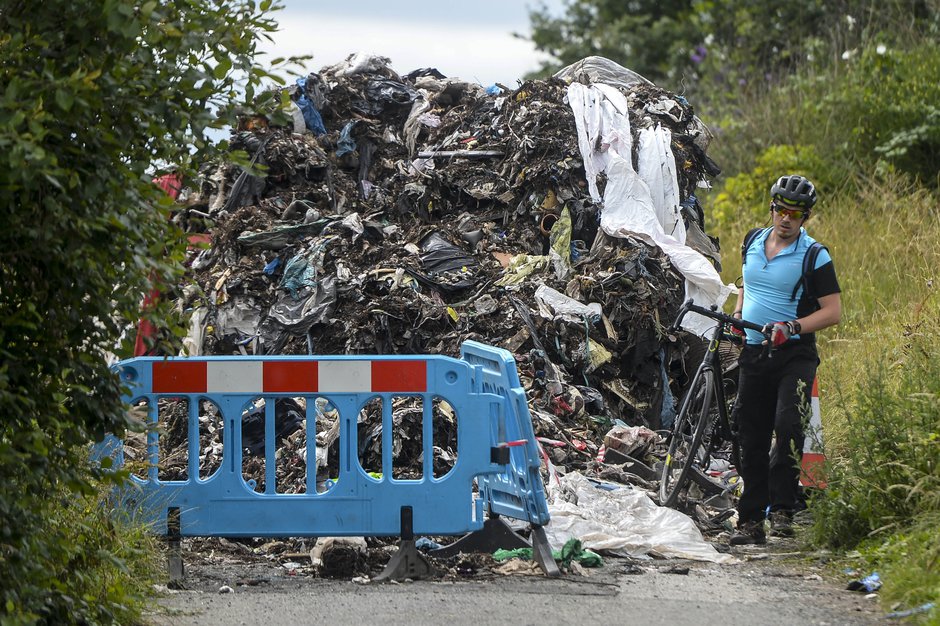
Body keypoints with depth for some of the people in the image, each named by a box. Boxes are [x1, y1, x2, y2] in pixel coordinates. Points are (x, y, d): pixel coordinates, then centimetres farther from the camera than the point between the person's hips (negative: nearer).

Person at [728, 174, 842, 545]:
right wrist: (737, 314, 10)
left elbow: (832, 312, -10)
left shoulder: (814, 257, -8)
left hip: (794, 355, -5)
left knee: (788, 425, -25)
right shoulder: (752, 243, 9)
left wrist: (793, 327, -22)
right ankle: (751, 521, 12)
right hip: (753, 353, 5)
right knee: (752, 440, 6)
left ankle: (782, 510, -17)